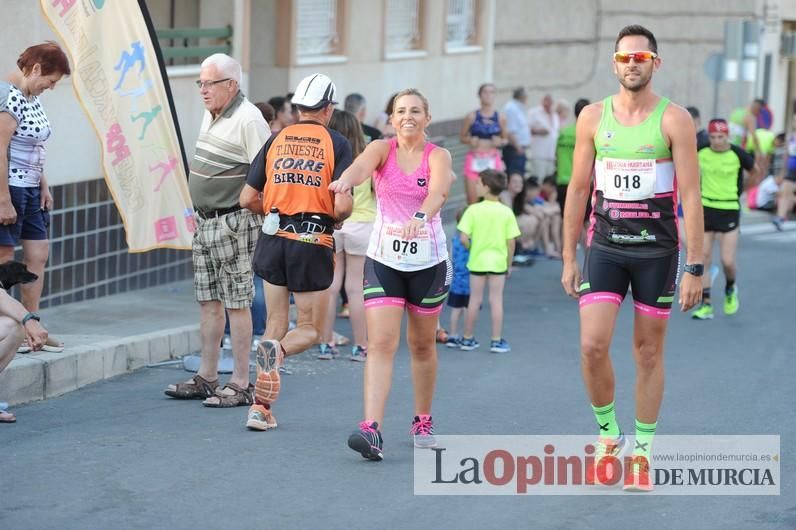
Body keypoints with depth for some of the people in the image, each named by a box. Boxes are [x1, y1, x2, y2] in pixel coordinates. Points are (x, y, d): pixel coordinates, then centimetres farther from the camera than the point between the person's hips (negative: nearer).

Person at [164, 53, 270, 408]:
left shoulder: (248, 120, -16)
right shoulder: (210, 115, 13)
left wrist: (260, 223, -19)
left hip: (233, 223, -9)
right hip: (205, 221, 9)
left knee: (237, 303, -5)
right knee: (208, 300, 13)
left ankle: (240, 385, 0)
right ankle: (206, 378, 20)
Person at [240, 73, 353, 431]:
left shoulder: (276, 140, 7)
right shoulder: (336, 143, -3)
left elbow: (247, 199, 6)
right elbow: (343, 205, -13)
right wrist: (334, 220, 10)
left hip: (273, 239, 4)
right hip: (313, 243, -3)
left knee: (275, 324, 15)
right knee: (310, 330, 10)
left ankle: (261, 406, 6)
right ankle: (276, 349, -24)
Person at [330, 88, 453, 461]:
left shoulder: (438, 156, -4)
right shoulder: (382, 149, -1)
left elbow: (437, 192, -25)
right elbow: (362, 165, -25)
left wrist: (421, 215, -47)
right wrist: (346, 179, -49)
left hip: (429, 261, 0)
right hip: (383, 259, 0)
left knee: (422, 344, 12)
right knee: (381, 343, -12)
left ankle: (423, 422, 29)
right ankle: (371, 429, -21)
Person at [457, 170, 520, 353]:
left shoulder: (473, 210, -10)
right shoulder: (506, 212, -6)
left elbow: (464, 238, -14)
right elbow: (511, 242, -5)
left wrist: (473, 249, 6)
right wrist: (509, 264, 7)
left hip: (477, 261, 0)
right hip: (498, 262, 0)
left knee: (475, 300, 9)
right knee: (496, 300, 6)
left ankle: (468, 338, 19)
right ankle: (497, 341, 7)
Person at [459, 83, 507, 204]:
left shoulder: (500, 118, 3)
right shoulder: (472, 117, 0)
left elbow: (505, 139, 14)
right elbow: (462, 137, 8)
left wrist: (500, 142, -7)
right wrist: (470, 140, -12)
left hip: (493, 160, 1)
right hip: (474, 160, -1)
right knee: (472, 199, -1)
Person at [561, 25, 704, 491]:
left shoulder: (674, 119, -5)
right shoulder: (593, 117, 3)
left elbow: (691, 195, -8)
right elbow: (578, 189, 8)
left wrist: (695, 267, -12)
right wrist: (568, 258, 5)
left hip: (657, 248, -2)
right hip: (605, 246, 2)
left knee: (649, 352, 5)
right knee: (593, 345, -11)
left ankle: (642, 454, 16)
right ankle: (608, 435, 11)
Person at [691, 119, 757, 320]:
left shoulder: (738, 154, -10)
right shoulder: (701, 152, -5)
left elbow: (755, 171, 9)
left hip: (729, 211, -2)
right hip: (705, 208, 2)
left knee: (728, 261, -6)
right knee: (703, 259, -1)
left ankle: (731, 289, 26)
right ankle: (706, 305, 5)